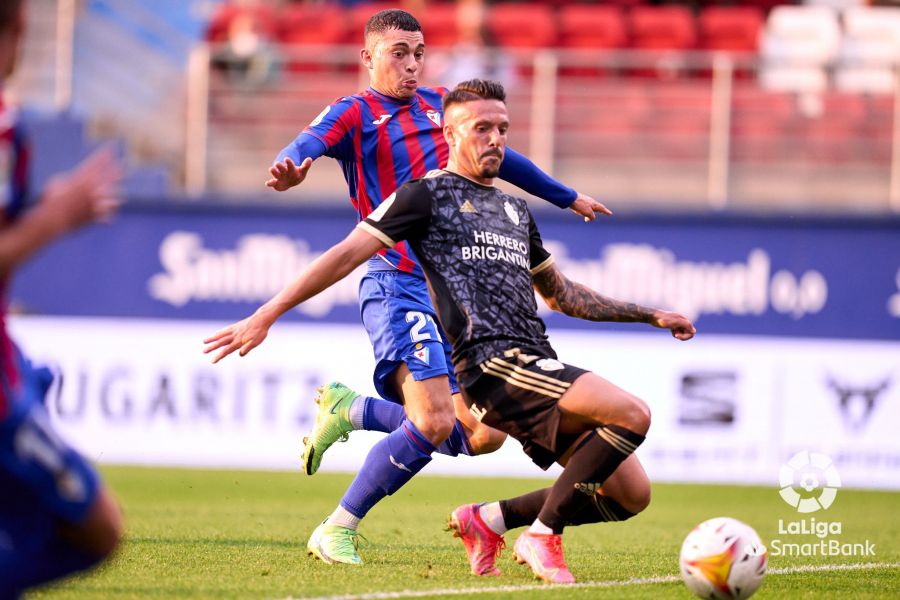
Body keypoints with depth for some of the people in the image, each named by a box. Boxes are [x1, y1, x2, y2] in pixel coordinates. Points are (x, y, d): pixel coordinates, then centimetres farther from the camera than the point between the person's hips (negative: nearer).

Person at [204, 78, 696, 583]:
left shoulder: (515, 210, 26)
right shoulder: (429, 194, 4)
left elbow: (561, 294, 38)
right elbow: (348, 255, -1)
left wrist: (651, 315, 35)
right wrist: (267, 315, -7)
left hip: (538, 363, 8)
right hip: (493, 365, -8)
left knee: (629, 491, -3)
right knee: (632, 414, -26)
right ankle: (543, 536, -17)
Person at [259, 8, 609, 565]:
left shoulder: (439, 105, 18)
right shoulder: (355, 112, -1)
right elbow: (309, 143, -22)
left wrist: (567, 197, 42)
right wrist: (290, 169, -46)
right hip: (398, 284, -7)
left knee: (483, 434, 1)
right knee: (433, 422, -23)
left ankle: (349, 410, 19)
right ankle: (338, 531, -9)